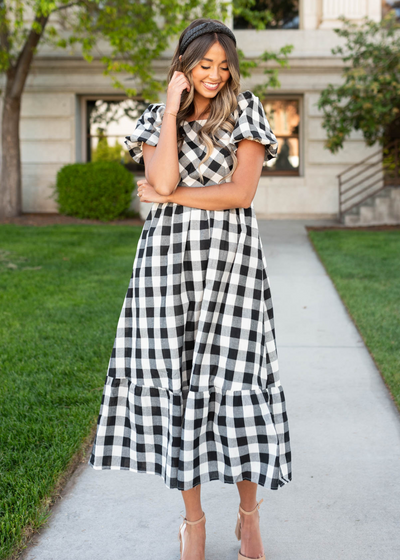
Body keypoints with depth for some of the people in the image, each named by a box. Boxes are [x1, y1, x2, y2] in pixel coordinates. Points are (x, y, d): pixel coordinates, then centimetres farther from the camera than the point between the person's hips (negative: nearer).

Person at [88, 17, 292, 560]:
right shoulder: (157, 116, 10)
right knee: (173, 379, 3)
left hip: (230, 259, -2)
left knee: (232, 379, -3)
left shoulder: (245, 109, 5)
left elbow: (241, 192, -7)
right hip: (168, 257, 2)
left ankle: (249, 513, 16)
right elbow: (162, 180, -10)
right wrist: (173, 108, -6)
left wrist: (168, 196, -6)